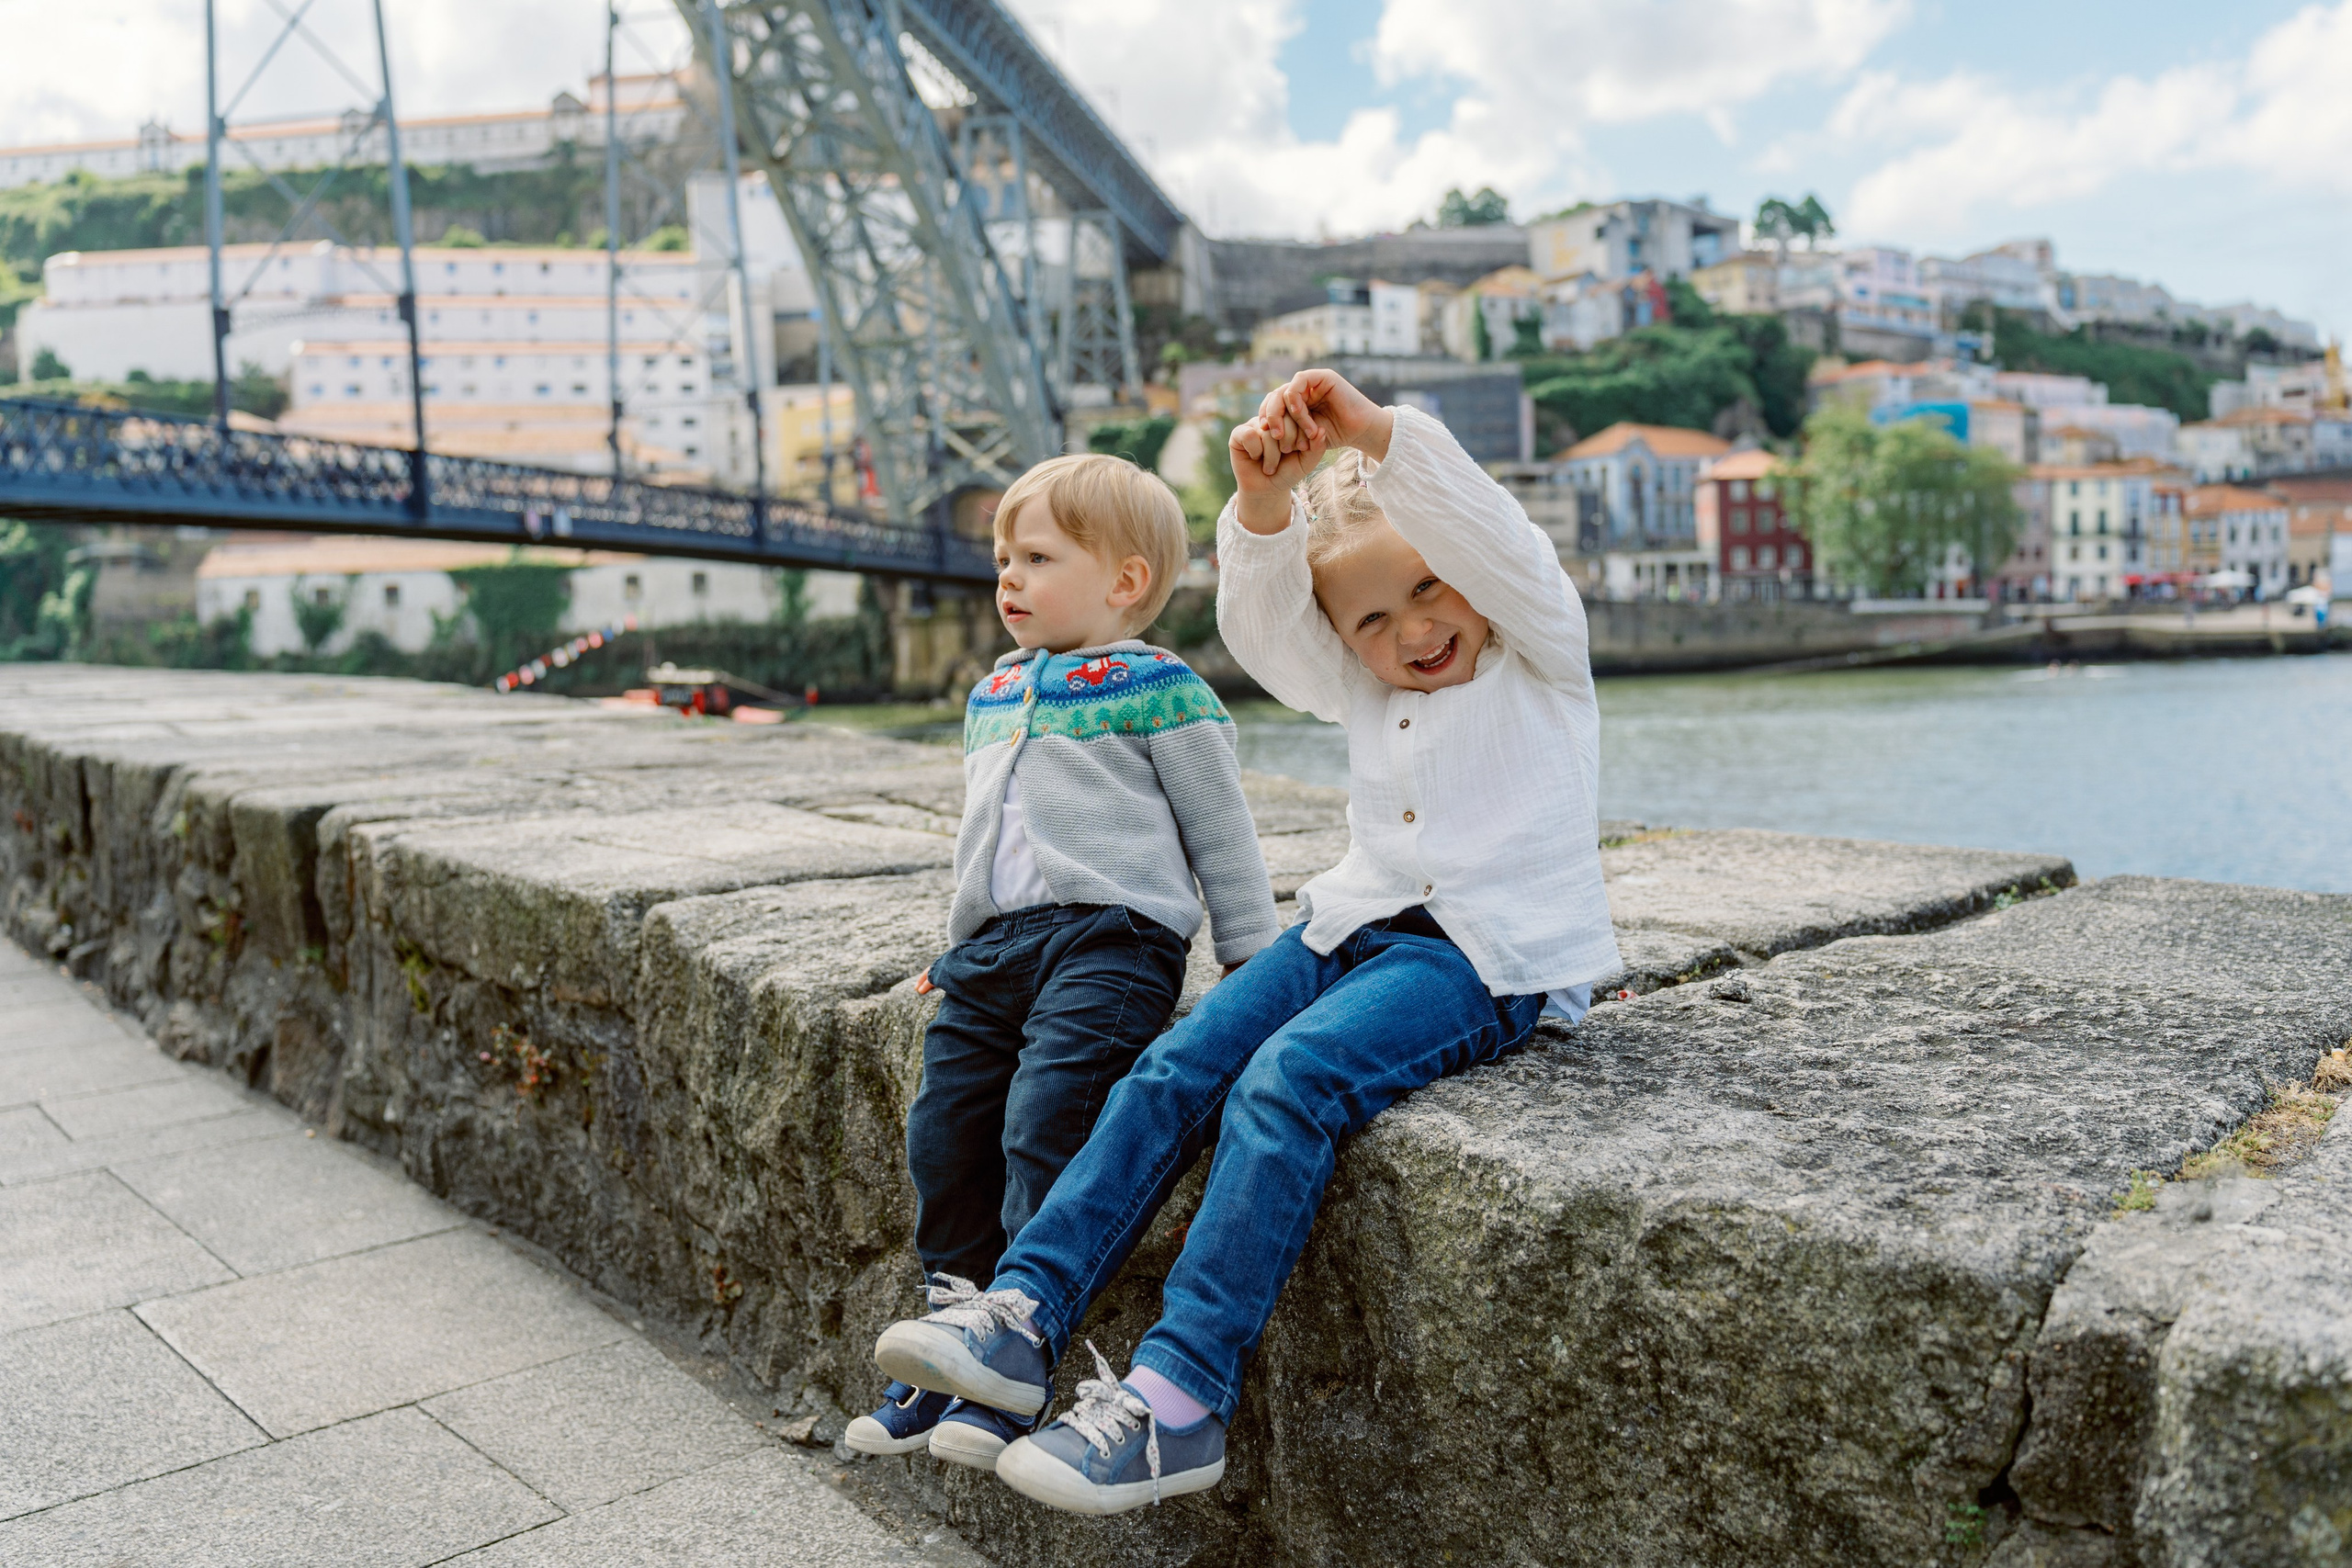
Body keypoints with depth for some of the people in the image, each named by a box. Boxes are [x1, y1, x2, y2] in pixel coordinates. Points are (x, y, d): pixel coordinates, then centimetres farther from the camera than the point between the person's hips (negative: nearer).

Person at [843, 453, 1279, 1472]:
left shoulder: (1156, 689, 1)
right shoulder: (990, 697, 24)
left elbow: (1221, 833, 3)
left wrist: (1256, 965, 2)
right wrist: (961, 942, 32)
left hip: (1108, 937, -7)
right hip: (994, 946, 8)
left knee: (1045, 1119, -22)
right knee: (944, 1130, 1)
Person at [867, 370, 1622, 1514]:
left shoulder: (1540, 660, 2)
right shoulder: (1360, 688, 17)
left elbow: (1494, 541, -16)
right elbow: (1261, 625, 3)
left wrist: (1380, 436, -27)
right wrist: (1265, 503, -15)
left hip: (1487, 955, -7)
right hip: (1355, 924, 7)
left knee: (1286, 1086, -29)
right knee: (1174, 1068, -12)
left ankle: (1182, 1396, -29)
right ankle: (1027, 1311, -11)